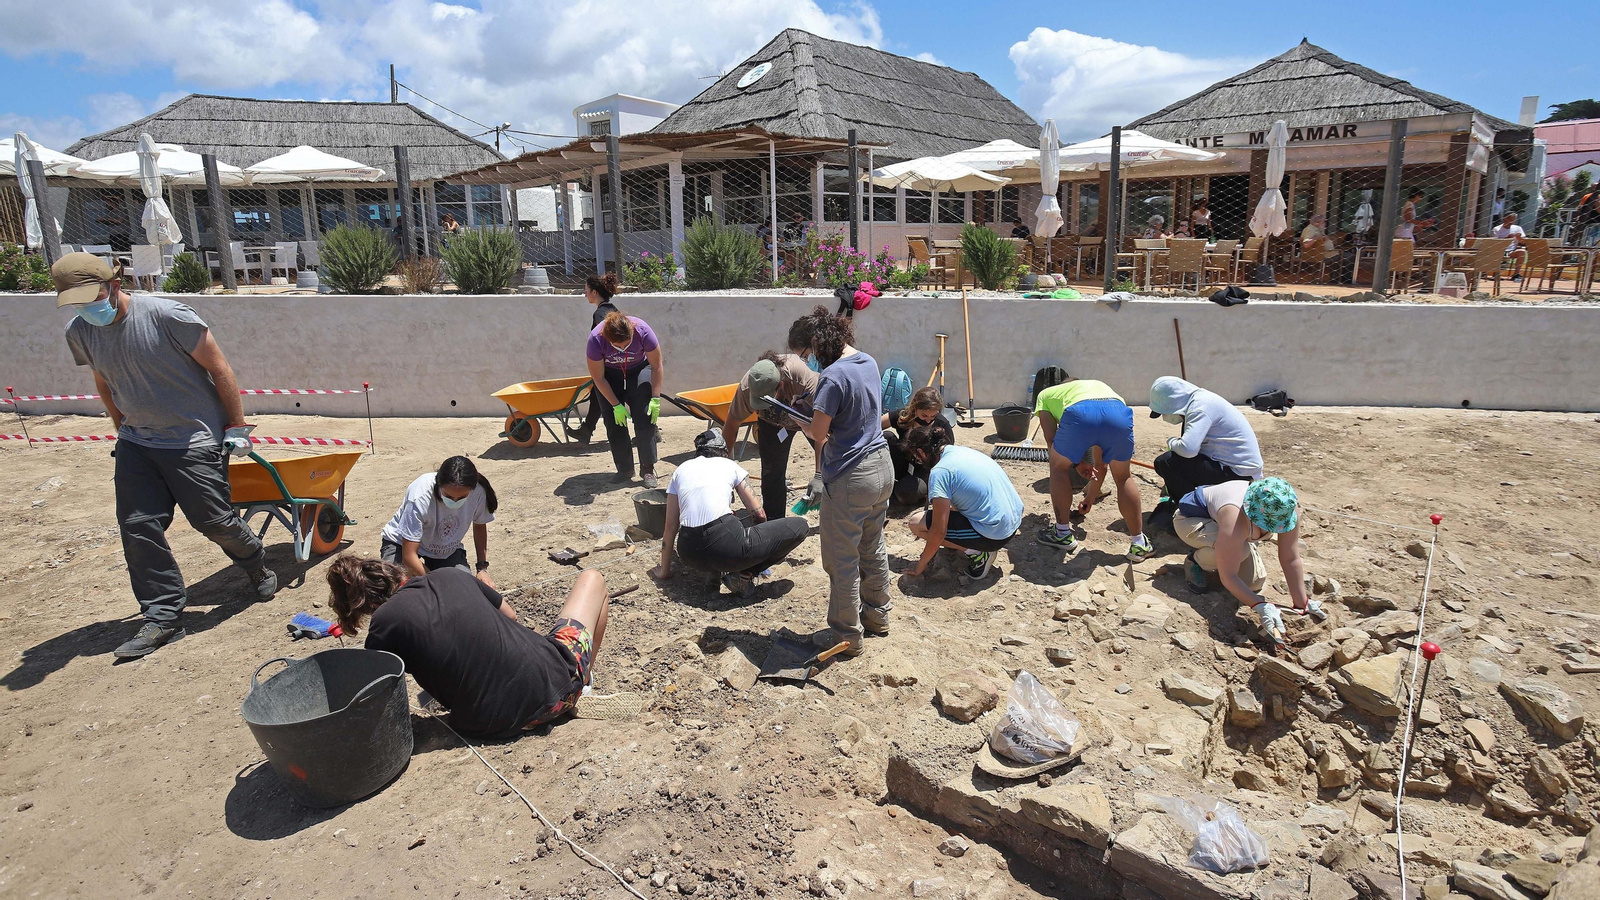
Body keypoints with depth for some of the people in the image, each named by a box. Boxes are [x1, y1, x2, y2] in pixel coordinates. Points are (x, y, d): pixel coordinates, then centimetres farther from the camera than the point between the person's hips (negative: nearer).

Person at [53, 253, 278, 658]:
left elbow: (219, 368, -13)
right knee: (137, 527, -1)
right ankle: (162, 618, 8)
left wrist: (237, 426, -9)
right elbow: (104, 385, 17)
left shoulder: (167, 316, -19)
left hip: (195, 439, -5)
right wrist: (124, 430, 21)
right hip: (137, 444, 6)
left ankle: (258, 569, 30)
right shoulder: (80, 333, 0)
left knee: (213, 519, 0)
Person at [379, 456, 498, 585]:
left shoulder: (478, 492, -27)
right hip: (403, 544, -2)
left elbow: (479, 525, -2)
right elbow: (409, 557, -31)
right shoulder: (420, 497, -36)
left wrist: (482, 569, -7)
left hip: (447, 550, 2)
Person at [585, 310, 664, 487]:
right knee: (615, 423, -6)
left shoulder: (642, 331, -33)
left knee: (645, 418, -14)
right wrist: (616, 405, -19)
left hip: (638, 370, 0)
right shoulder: (596, 339, -33)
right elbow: (598, 378, -20)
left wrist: (655, 399, -20)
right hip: (609, 375, 1)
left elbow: (656, 366, -19)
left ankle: (648, 468, -9)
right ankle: (625, 469, 6)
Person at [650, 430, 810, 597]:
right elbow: (759, 514, 15)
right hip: (724, 546, -6)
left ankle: (715, 571, 15)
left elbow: (671, 526, 18)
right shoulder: (730, 465, 15)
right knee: (801, 526, 7)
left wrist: (664, 571, 28)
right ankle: (744, 576, -1)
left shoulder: (680, 470, 21)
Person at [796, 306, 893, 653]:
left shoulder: (834, 376, -21)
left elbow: (818, 434, -20)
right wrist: (816, 416, 8)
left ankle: (847, 636, 17)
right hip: (882, 468, 9)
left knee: (842, 560, 5)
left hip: (850, 479, -9)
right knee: (873, 548, 23)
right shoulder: (870, 363, 6)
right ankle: (877, 616, 39)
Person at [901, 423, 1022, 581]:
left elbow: (938, 532, -18)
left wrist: (921, 565, -2)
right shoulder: (966, 450, 9)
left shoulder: (939, 472, -16)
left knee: (915, 522, -4)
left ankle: (976, 553, -4)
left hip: (994, 535, -9)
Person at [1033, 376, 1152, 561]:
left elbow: (1052, 440, 21)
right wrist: (1091, 497, 56)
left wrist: (1077, 462, 26)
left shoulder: (1045, 394, 39)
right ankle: (1139, 544, 33)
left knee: (1059, 467, 26)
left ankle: (1063, 535, 32)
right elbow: (1100, 462, 48)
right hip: (1118, 412, 3)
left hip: (1079, 413, -3)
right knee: (1123, 477, 28)